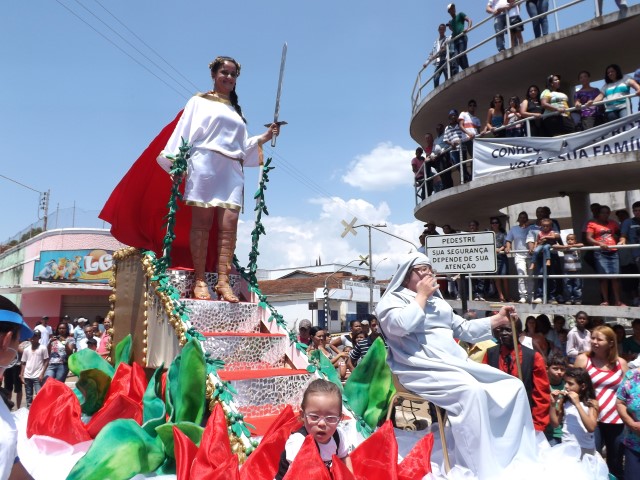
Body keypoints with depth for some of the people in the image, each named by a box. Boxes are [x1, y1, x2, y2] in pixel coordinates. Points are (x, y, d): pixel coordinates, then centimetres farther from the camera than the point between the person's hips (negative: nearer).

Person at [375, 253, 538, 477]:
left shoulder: (438, 301, 24)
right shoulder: (392, 299, 2)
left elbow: (463, 329, 26)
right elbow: (401, 326, -19)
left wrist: (498, 319, 16)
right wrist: (421, 295, -7)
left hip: (457, 362, 8)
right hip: (424, 370, -8)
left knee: (514, 386, -4)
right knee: (472, 391, -33)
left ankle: (521, 460, 2)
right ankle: (483, 471, -27)